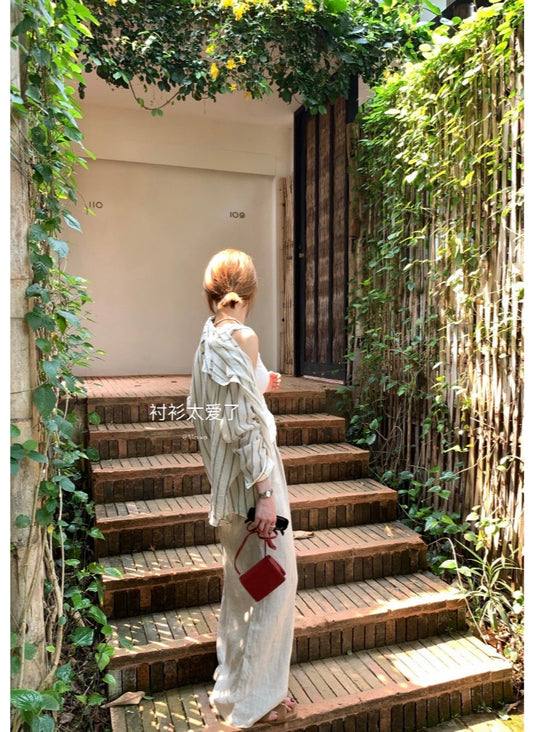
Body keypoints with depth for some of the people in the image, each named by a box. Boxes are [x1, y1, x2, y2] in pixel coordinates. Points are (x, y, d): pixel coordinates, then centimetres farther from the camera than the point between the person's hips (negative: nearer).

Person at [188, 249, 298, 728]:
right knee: (274, 580, 6)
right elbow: (244, 423, -23)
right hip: (250, 476, -9)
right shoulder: (242, 338, -20)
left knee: (242, 580, 23)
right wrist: (266, 493, -21)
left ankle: (234, 679, 42)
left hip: (227, 478, 9)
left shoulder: (208, 338, 6)